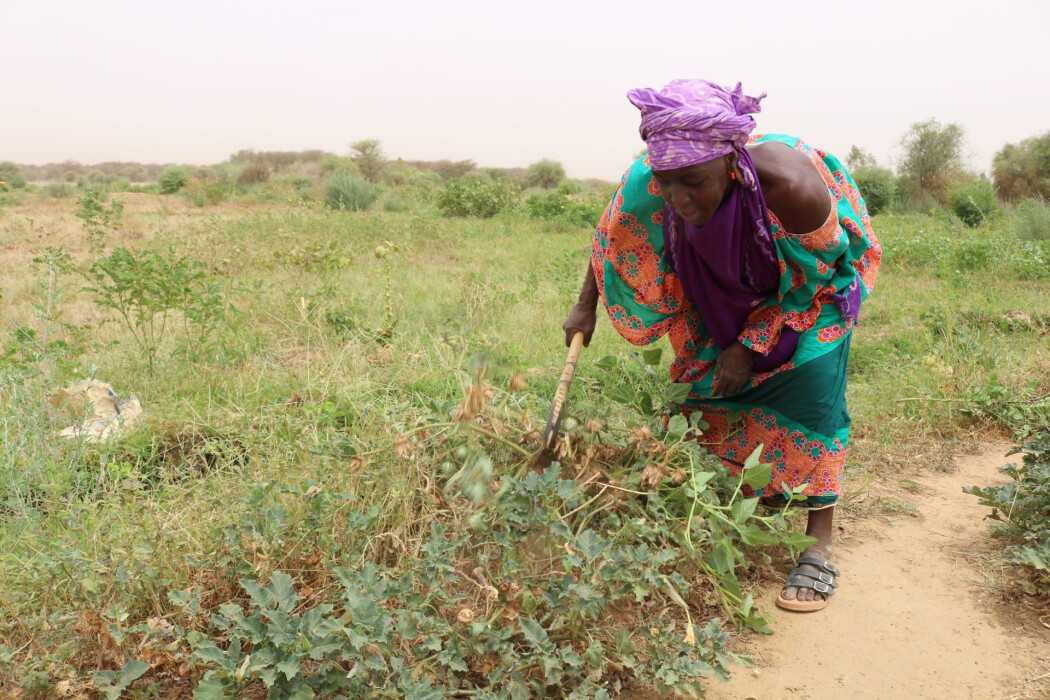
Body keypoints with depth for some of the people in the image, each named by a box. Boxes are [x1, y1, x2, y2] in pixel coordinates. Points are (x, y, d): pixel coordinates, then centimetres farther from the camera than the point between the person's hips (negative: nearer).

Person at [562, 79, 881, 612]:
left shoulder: (792, 187, -42)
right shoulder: (646, 183, -32)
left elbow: (805, 282, -23)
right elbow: (611, 239, -7)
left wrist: (751, 347, -20)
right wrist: (586, 307, 0)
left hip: (813, 289, -4)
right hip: (729, 291, 4)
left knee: (810, 395, -13)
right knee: (717, 388, 4)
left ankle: (819, 548, -2)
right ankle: (770, 501, 27)